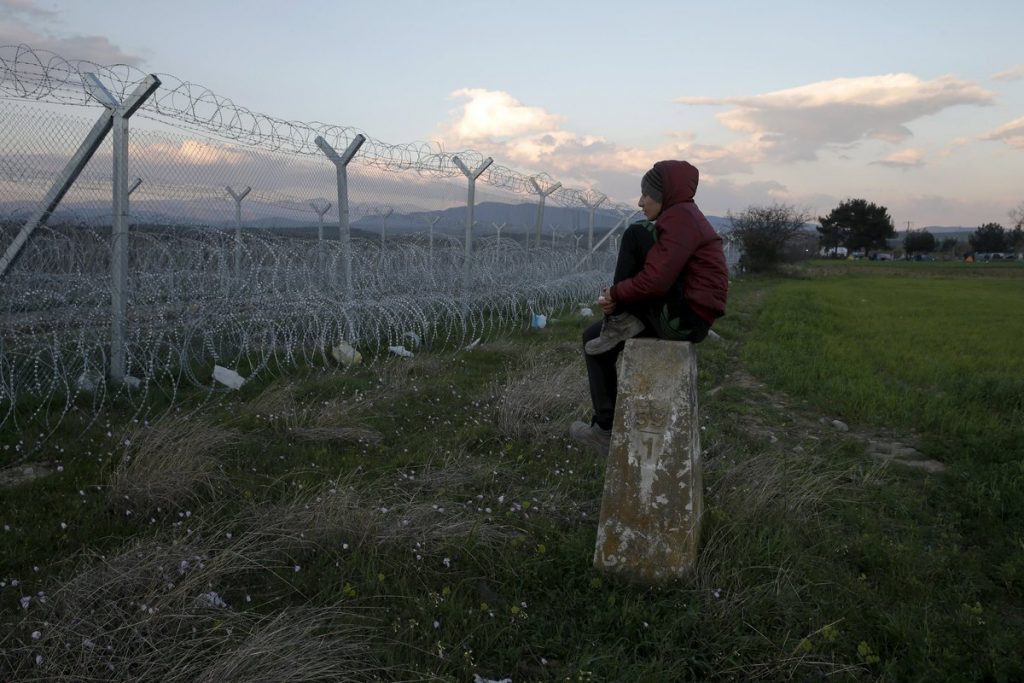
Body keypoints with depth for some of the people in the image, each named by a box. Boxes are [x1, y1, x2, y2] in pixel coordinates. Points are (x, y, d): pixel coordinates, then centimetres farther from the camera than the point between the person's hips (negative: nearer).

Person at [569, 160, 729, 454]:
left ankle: (621, 322, -6)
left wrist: (616, 294, -8)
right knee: (595, 338, 10)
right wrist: (619, 296, 2)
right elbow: (658, 276, 18)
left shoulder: (681, 218, -15)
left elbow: (656, 280, -25)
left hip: (686, 317, -10)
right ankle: (606, 429, 10)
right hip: (679, 315, 10)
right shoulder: (680, 218, 18)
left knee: (636, 234, -14)